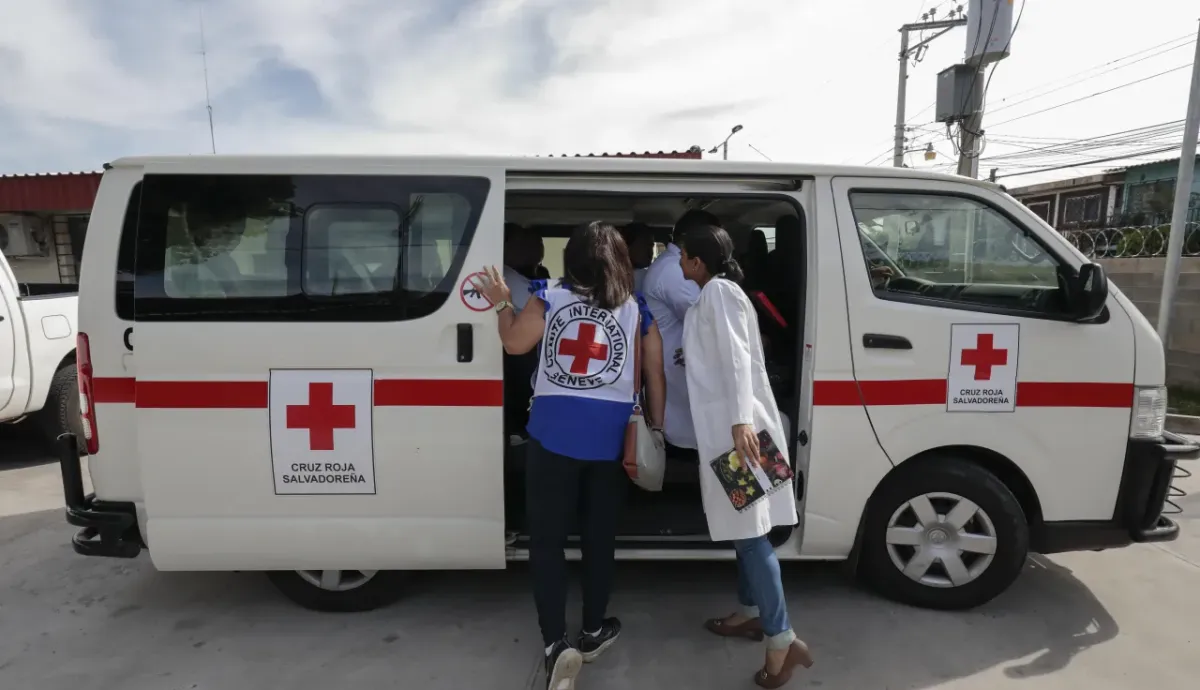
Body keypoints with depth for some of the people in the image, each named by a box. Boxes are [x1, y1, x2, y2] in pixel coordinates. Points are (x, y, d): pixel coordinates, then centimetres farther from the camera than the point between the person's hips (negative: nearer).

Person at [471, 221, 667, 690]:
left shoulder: (549, 298, 0)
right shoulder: (638, 312, 4)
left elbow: (514, 343, 7)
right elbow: (655, 378, 9)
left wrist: (501, 303, 23)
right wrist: (655, 429, 21)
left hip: (553, 434, -1)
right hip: (608, 438, 2)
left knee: (546, 538, 7)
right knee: (599, 535, 16)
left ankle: (556, 645, 0)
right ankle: (593, 631, 31)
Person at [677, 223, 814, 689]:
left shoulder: (718, 291, -9)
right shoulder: (714, 294, 20)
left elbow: (736, 357, -21)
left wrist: (740, 419, -28)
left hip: (737, 425, -10)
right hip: (726, 425, 10)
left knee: (749, 531, -7)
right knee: (743, 526, 16)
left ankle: (782, 640, -1)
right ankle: (751, 612, 28)